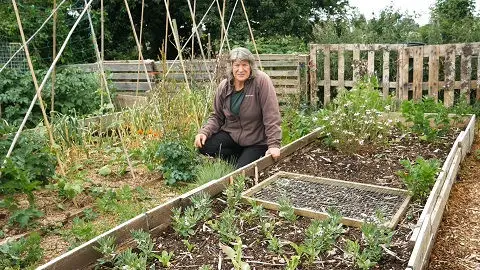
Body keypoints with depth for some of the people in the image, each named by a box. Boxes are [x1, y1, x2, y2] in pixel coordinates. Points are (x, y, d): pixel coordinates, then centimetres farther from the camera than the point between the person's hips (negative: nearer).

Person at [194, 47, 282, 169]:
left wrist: (274, 144, -25)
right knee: (204, 146, -17)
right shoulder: (224, 87, -2)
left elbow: (271, 116, -21)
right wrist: (204, 132, -12)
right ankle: (241, 156, 6)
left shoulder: (261, 81, -18)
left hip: (256, 141, -5)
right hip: (231, 135, 5)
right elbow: (217, 116, 7)